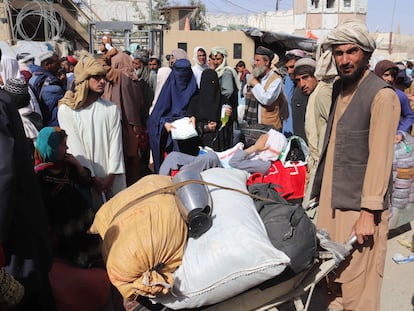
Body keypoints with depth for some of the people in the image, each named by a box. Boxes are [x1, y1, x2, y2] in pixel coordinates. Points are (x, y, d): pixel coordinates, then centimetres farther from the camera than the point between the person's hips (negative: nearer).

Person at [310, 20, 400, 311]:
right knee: (330, 281, 17)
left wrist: (369, 211, -21)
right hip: (331, 201, 7)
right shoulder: (339, 87, 12)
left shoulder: (382, 95, -13)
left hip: (359, 207, -7)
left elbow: (380, 156, -18)